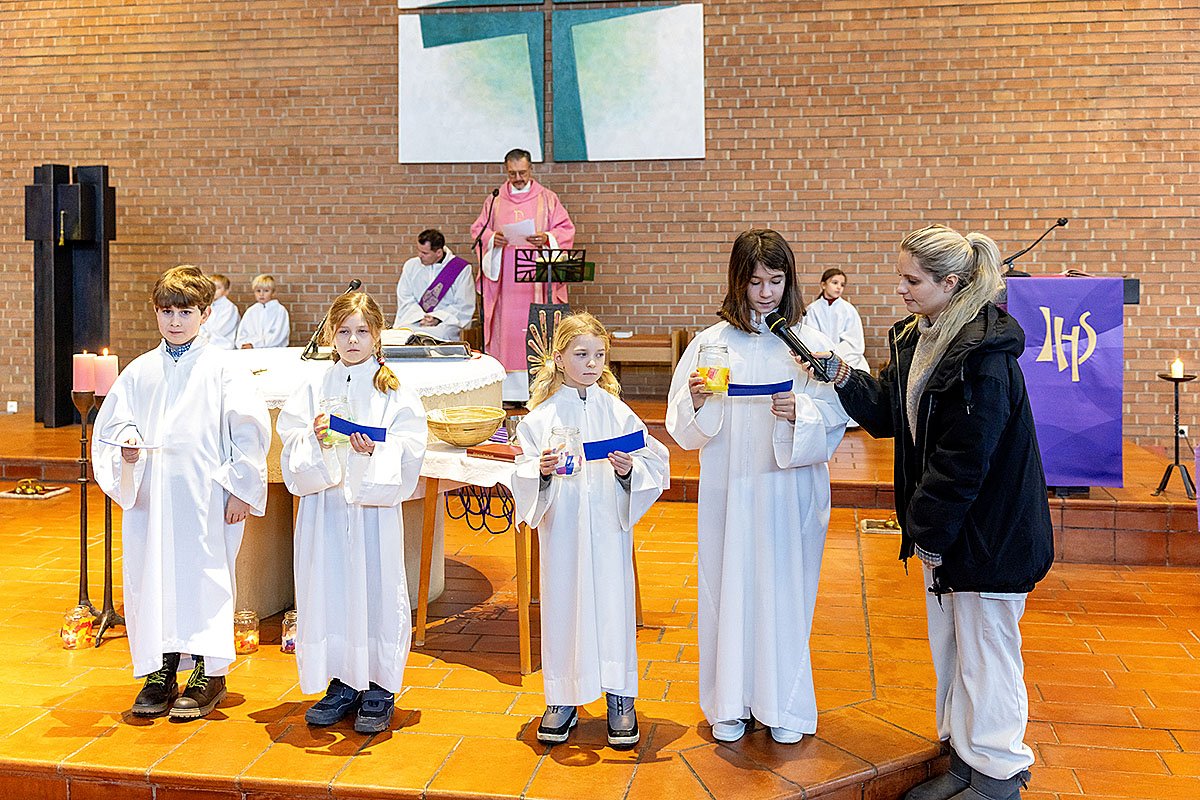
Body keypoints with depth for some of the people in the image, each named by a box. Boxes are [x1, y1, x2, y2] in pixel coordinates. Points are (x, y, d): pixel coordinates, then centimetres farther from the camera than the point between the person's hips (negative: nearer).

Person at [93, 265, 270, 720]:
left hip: (205, 499, -4)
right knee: (152, 579, 7)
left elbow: (251, 429, -5)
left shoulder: (221, 370, -3)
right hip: (149, 496, 4)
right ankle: (160, 672, 21)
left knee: (204, 577, 0)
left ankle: (210, 674, 13)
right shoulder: (139, 372, 10)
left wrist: (240, 488, -7)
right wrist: (127, 445, -8)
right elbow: (111, 422, 15)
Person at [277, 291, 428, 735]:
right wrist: (316, 438, -16)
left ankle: (379, 690, 15)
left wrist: (375, 451, -23)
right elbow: (294, 458, 3)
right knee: (329, 590, 6)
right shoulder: (313, 391, 8)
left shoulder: (396, 393, 1)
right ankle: (341, 685, 22)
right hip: (324, 509, 2)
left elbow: (407, 455, -6)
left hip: (375, 509, -2)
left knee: (376, 590, 0)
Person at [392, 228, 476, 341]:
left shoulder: (461, 269, 1)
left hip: (445, 322, -3)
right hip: (414, 321, 3)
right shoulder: (411, 265, 12)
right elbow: (405, 299, 6)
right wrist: (420, 317, -12)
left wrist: (438, 318, -14)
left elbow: (464, 306, -2)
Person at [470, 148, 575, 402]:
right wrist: (492, 238, -6)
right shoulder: (495, 200, 13)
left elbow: (566, 229, 5)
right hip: (505, 280, 2)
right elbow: (478, 229, 15)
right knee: (507, 329, -1)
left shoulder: (547, 198, 8)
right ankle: (509, 391, 2)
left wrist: (546, 238, -14)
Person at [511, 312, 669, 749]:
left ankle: (620, 699, 16)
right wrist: (542, 470, -19)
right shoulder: (541, 417, 1)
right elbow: (523, 477, 0)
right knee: (562, 605, 5)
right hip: (562, 528, 0)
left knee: (613, 604, 3)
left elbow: (654, 464, 3)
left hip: (609, 526, 0)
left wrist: (629, 470, -16)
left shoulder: (617, 412, 3)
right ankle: (563, 700, 20)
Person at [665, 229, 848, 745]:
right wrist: (696, 401, -20)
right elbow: (685, 430, 1)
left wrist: (799, 414, -23)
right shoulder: (710, 343, 1)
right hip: (729, 491, 1)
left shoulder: (811, 344, -1)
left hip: (790, 491, 0)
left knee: (784, 590, 7)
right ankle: (730, 703, 24)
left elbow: (834, 421, -4)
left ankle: (784, 704, 25)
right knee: (729, 589, 7)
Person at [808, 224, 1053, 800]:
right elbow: (887, 413, 8)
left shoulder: (983, 358, -24)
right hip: (942, 526, 10)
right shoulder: (917, 339, 5)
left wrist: (929, 531, -16)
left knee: (985, 651, 4)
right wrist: (842, 376, -8)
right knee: (949, 645, 19)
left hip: (988, 531, -9)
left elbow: (963, 461, -23)